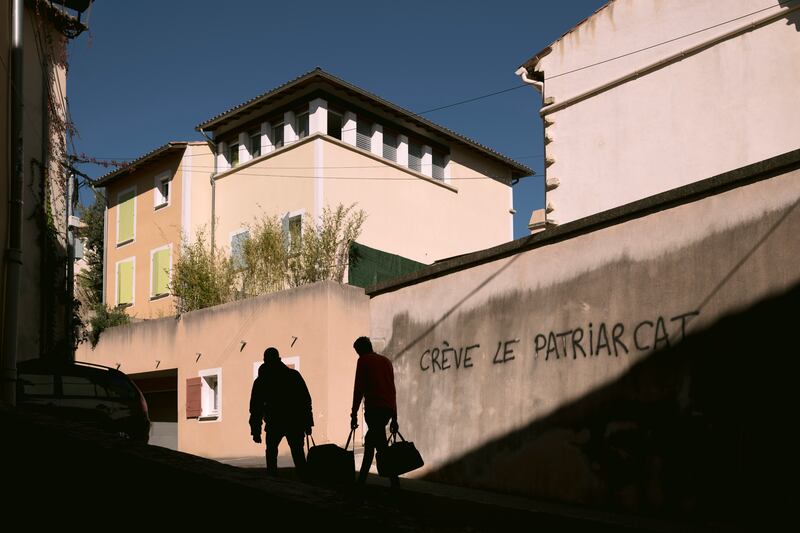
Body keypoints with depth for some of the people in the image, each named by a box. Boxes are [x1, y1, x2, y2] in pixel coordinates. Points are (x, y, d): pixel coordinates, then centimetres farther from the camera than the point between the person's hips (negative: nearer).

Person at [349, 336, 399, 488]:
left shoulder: (363, 361, 3)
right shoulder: (386, 361, 22)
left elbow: (358, 388, -4)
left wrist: (354, 414, -2)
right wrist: (394, 418, 24)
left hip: (373, 408, -7)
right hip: (388, 408, 7)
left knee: (381, 446, -8)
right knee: (370, 440, 19)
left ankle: (395, 480, -15)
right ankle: (362, 478, 24)